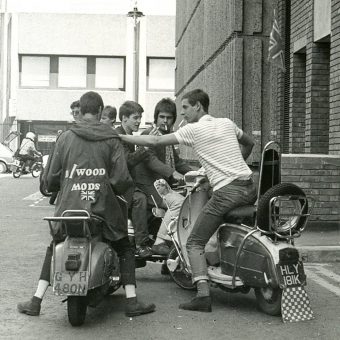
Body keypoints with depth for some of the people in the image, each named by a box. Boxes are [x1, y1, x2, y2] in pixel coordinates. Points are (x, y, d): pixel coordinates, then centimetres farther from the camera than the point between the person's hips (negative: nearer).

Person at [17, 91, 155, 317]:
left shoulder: (65, 138, 4)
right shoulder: (111, 139, -1)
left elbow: (53, 177, 4)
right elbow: (122, 178, -6)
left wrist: (53, 188, 25)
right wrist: (121, 189, 15)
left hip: (68, 207, 2)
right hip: (103, 207, -1)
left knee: (53, 249, 21)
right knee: (125, 248, 17)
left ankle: (36, 301, 17)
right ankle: (131, 301, 9)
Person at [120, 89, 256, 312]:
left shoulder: (193, 129, -2)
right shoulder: (227, 123, 16)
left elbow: (155, 141, -4)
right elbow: (249, 143, 32)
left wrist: (120, 137, 4)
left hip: (226, 191, -7)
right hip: (249, 187, 7)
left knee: (195, 243, 1)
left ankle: (203, 295, -12)